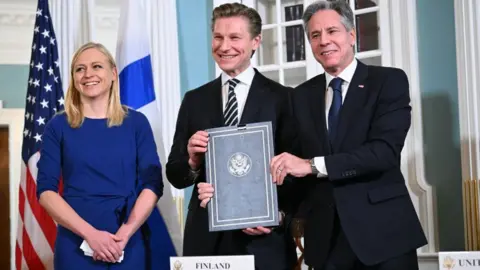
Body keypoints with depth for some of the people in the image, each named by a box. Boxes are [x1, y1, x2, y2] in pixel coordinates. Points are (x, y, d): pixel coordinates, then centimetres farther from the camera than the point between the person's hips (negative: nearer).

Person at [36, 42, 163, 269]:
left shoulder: (136, 122, 4)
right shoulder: (58, 126, 3)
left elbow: (152, 183, 0)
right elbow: (46, 190, -3)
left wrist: (125, 233, -13)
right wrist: (90, 233, -14)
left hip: (129, 245, 1)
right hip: (75, 245, 0)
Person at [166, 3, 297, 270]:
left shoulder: (282, 98, -1)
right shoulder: (194, 100, 7)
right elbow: (175, 176, 8)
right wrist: (192, 160, -12)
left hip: (264, 240, -2)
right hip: (206, 238, 3)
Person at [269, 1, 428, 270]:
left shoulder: (389, 80, -3)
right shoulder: (302, 96, 11)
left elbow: (386, 150, -16)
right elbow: (295, 165, 10)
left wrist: (313, 165, -21)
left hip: (383, 230, -3)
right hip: (326, 237, 3)